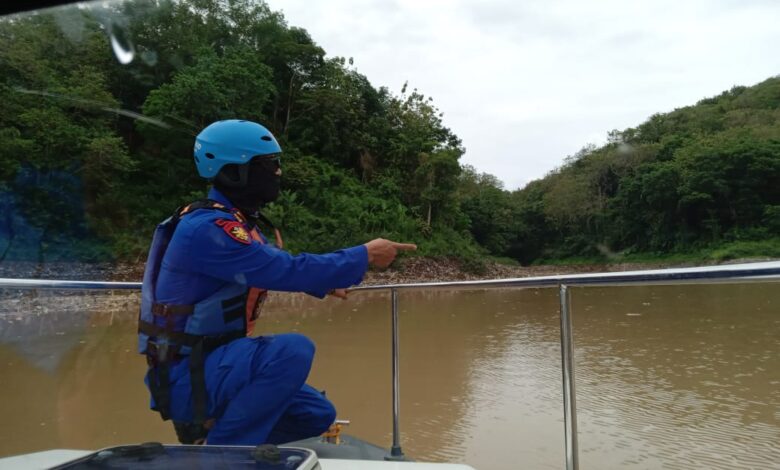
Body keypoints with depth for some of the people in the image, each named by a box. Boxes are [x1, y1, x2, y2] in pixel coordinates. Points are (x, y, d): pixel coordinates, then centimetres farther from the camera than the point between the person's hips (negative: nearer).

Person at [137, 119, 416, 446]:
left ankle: (207, 432, 15)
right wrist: (365, 255, -19)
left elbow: (279, 268, 20)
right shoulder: (208, 227, -23)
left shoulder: (237, 222, 7)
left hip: (213, 361, 9)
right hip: (186, 375, -9)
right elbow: (288, 270, -28)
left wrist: (324, 281, 8)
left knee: (318, 415, 9)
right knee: (294, 350, -33)